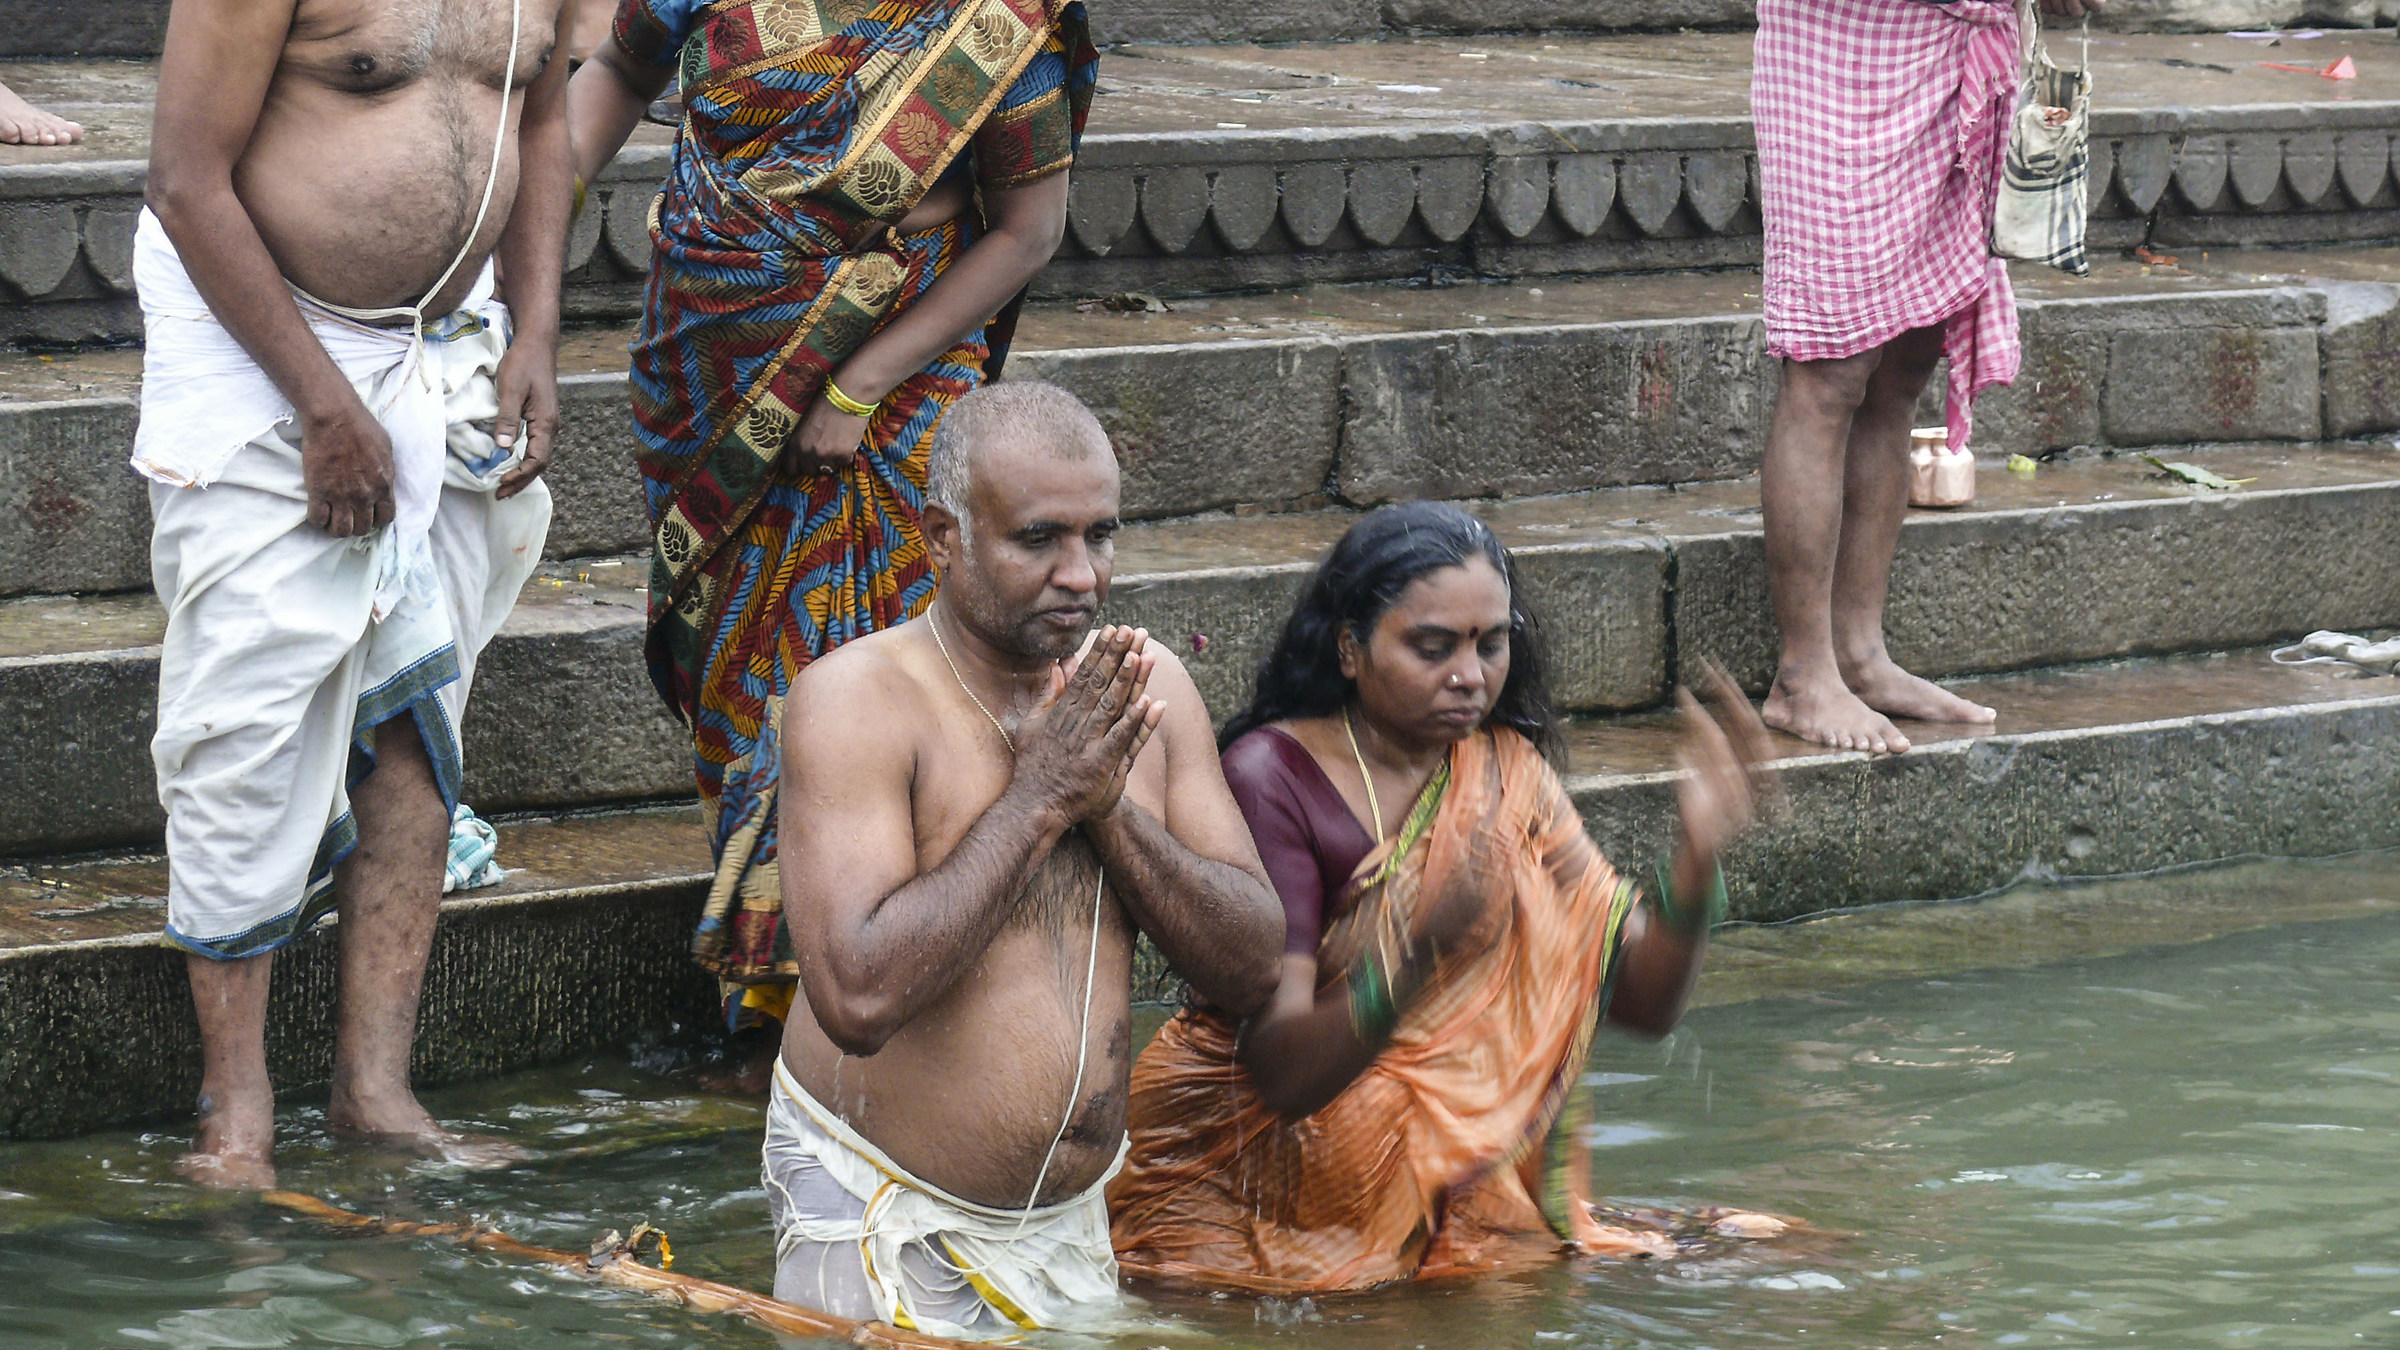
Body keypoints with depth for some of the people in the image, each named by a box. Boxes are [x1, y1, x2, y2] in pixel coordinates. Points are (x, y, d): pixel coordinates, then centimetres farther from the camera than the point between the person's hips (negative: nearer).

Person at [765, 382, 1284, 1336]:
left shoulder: (1143, 689, 1)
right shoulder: (857, 699, -16)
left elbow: (1253, 970, -1)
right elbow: (858, 997, -28)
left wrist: (1109, 806, -15)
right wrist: (1037, 799, -23)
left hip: (1071, 1224, 5)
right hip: (885, 1228, -5)